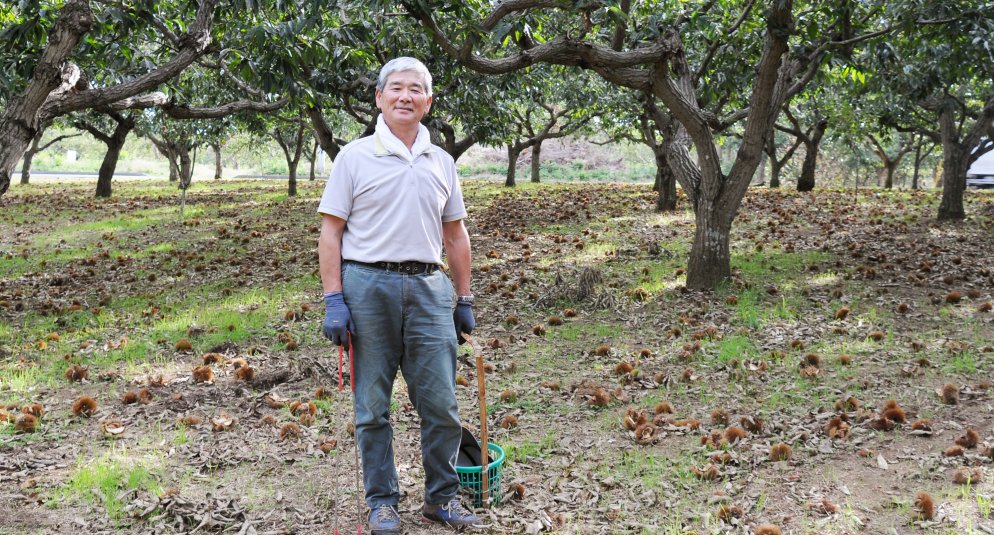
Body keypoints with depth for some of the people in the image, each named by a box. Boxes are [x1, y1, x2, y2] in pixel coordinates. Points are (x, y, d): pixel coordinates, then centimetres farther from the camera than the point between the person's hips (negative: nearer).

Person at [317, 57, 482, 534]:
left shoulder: (441, 162, 12)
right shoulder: (355, 158, 1)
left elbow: (455, 234, 17)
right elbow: (331, 231, -2)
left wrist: (464, 301, 15)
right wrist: (333, 301, -9)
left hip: (428, 288, 3)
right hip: (367, 285, -3)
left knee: (441, 404, 4)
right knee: (372, 406, 5)